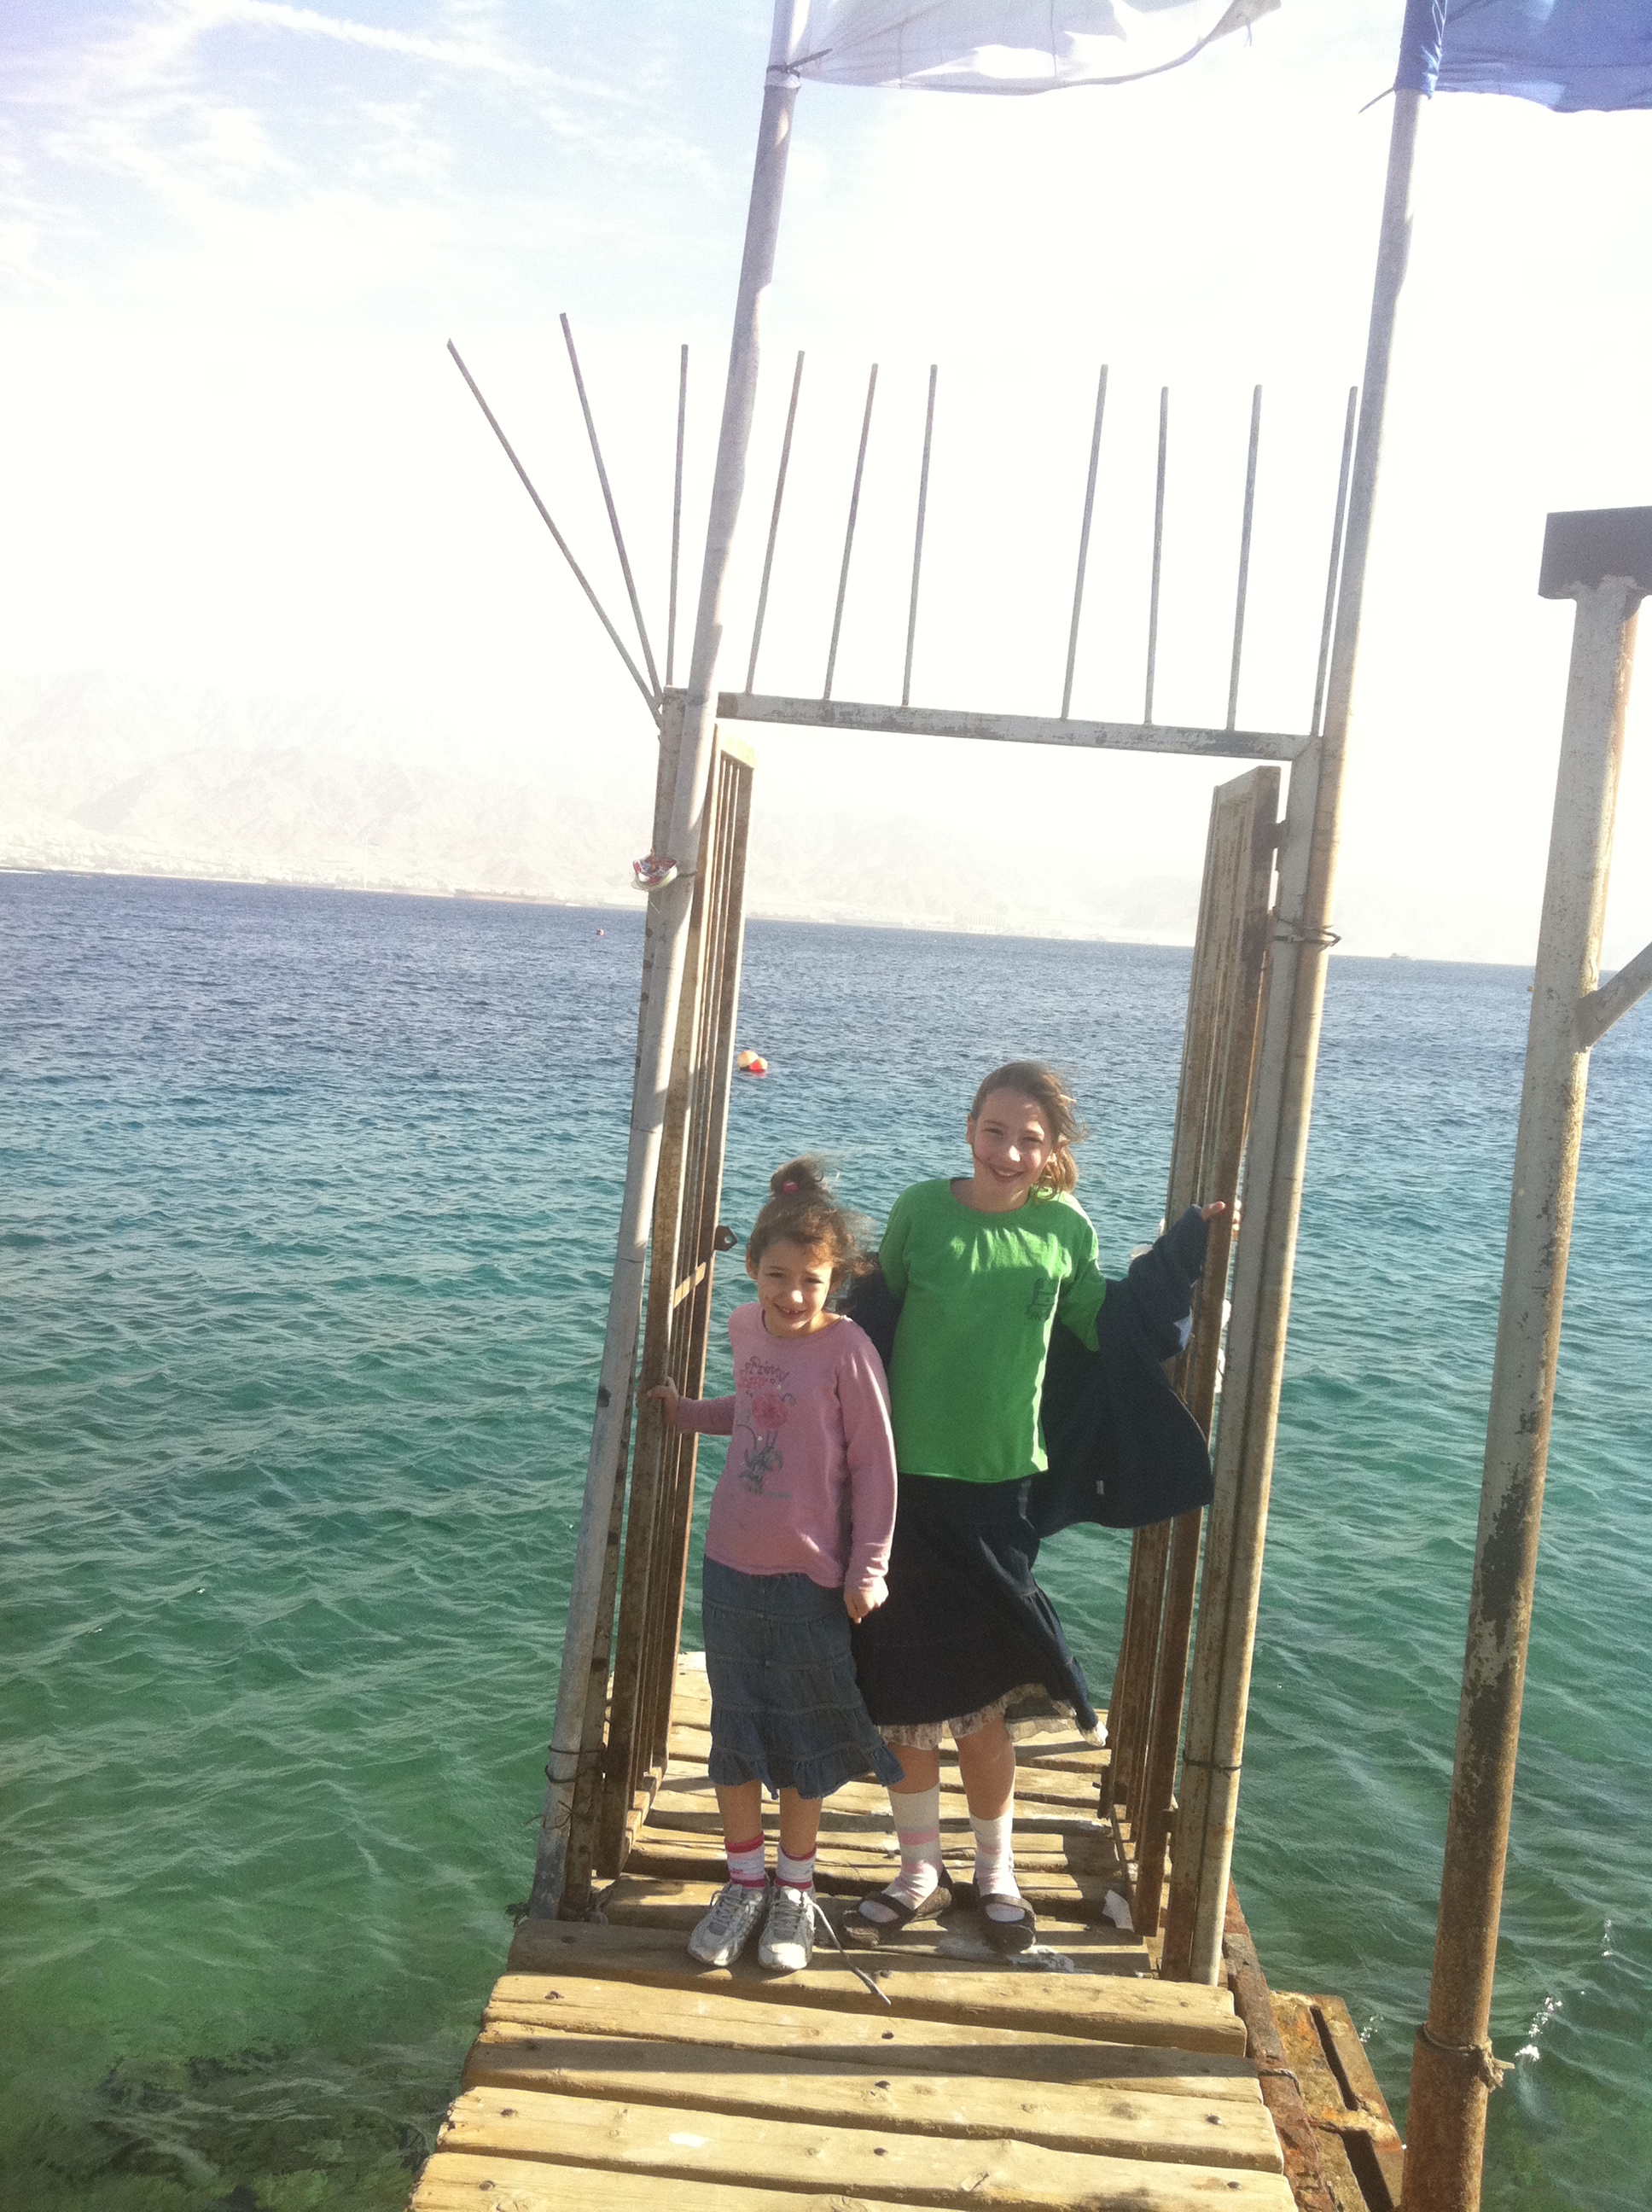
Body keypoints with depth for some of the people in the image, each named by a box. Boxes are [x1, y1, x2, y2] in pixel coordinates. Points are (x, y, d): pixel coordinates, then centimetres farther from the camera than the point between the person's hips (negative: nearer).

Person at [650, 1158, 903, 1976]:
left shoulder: (847, 1350, -18)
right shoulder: (745, 1327, -1)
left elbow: (875, 1466, -12)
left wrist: (868, 1570, -11)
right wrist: (687, 1411, 14)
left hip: (810, 1578, -5)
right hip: (732, 1566, 5)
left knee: (803, 1740, 12)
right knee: (734, 1733, 14)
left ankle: (795, 1890, 31)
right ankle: (745, 1883, 32)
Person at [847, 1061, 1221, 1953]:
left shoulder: (1066, 1230, -2)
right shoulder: (920, 1209, -5)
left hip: (998, 1487, 0)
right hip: (905, 1480, 0)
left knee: (979, 1698, 8)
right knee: (900, 1690, 10)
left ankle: (995, 1873, 31)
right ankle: (920, 1871, 31)